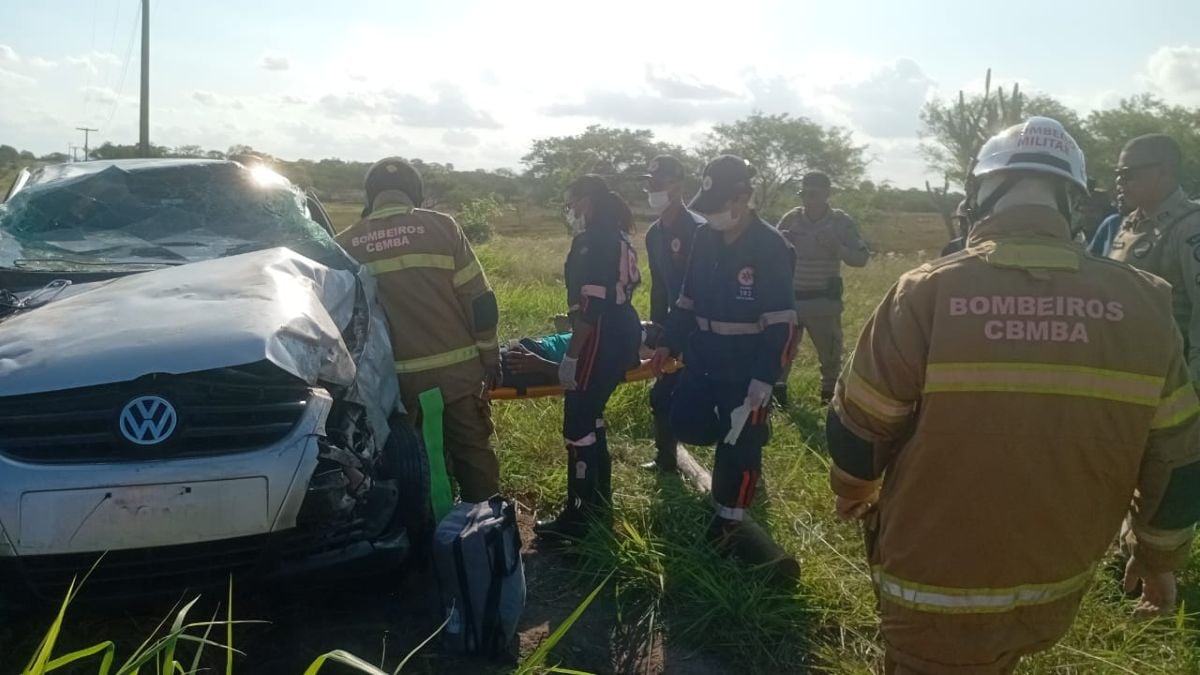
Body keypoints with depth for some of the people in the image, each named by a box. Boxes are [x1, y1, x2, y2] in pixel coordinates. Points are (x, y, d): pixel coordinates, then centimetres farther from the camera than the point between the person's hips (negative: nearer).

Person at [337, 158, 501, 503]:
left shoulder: (346, 244, 4)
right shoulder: (441, 227, -1)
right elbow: (479, 299, -3)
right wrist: (489, 353, 6)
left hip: (394, 378, 1)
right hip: (456, 368, -1)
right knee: (473, 453, 11)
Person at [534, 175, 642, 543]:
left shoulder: (592, 241, -16)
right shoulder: (616, 238, 15)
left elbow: (593, 304, -23)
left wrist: (571, 355, -21)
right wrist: (572, 320, 31)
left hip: (603, 340, -11)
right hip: (622, 334, 11)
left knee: (578, 424, -4)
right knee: (590, 417, 19)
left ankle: (577, 515, 3)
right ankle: (597, 501, 29)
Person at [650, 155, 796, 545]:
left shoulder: (771, 247, -16)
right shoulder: (705, 239, 3)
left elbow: (782, 324, -18)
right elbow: (687, 298, 13)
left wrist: (765, 378, -22)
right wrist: (670, 343, 8)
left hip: (747, 367, -6)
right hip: (704, 358, 6)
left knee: (738, 444, 3)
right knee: (685, 423, 5)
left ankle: (729, 518, 20)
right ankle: (740, 442, 30)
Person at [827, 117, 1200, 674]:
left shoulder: (927, 292, -20)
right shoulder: (1142, 304, -9)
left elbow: (857, 433, -11)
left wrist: (853, 490, 11)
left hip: (936, 593, -3)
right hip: (1057, 593, 4)